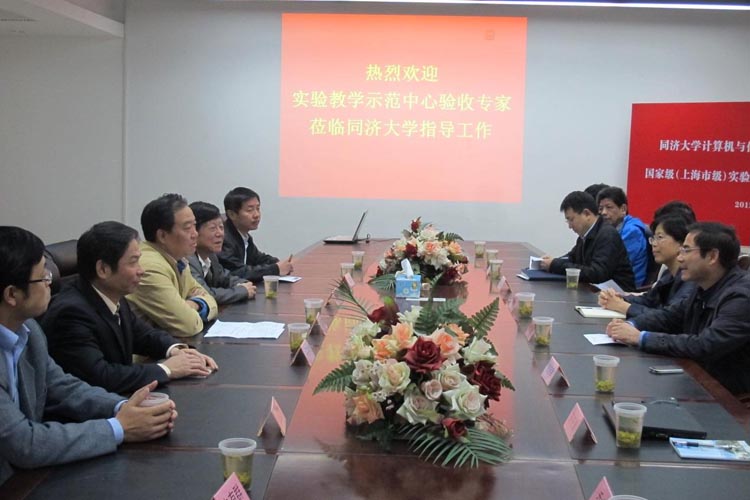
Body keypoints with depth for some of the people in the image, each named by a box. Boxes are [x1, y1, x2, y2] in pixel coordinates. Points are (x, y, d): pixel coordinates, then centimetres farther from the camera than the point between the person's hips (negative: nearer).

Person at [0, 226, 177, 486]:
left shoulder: (27, 329, 0)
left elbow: (62, 389, 9)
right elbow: (23, 444, -24)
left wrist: (123, 408, -8)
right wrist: (119, 429, -17)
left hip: (26, 476, 7)